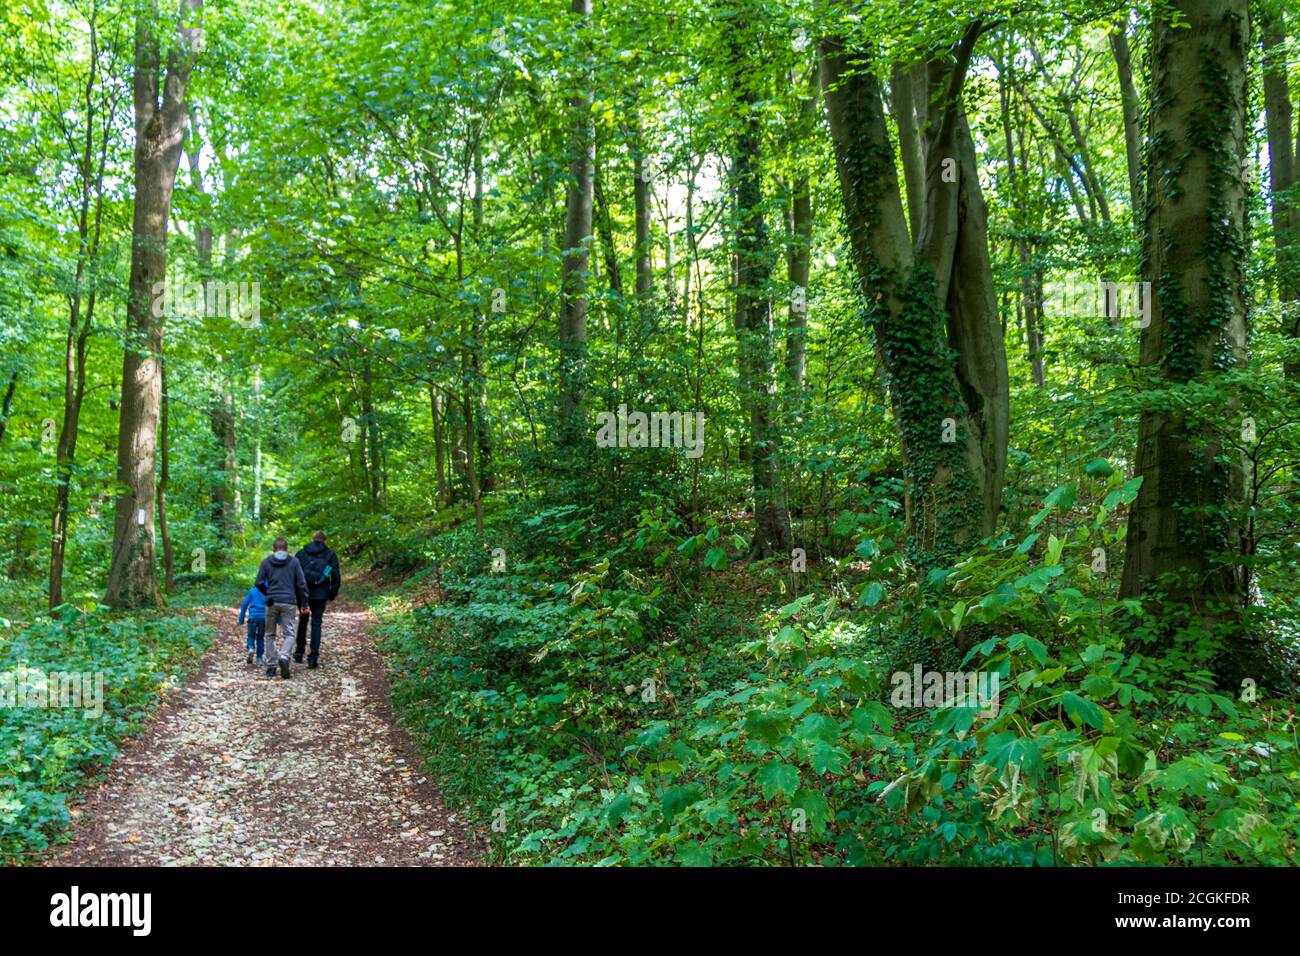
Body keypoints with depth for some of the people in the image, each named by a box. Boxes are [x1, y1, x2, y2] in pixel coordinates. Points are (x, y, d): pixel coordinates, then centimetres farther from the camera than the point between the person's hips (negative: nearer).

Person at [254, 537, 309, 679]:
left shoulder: (266, 562, 6)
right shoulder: (294, 561, 3)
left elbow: (258, 583, 2)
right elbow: (301, 583, 0)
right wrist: (304, 604, 5)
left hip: (272, 602, 1)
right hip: (289, 602, -1)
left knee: (270, 634, 13)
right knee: (288, 633, 2)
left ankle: (270, 666, 11)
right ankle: (284, 657, -24)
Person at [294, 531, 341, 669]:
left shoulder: (301, 553, 5)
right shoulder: (330, 554, 2)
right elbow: (335, 577, -1)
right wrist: (332, 594, 7)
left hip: (303, 594, 1)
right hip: (320, 595, -1)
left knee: (303, 621, 20)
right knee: (316, 623, 4)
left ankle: (299, 651, 19)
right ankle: (313, 657, -2)